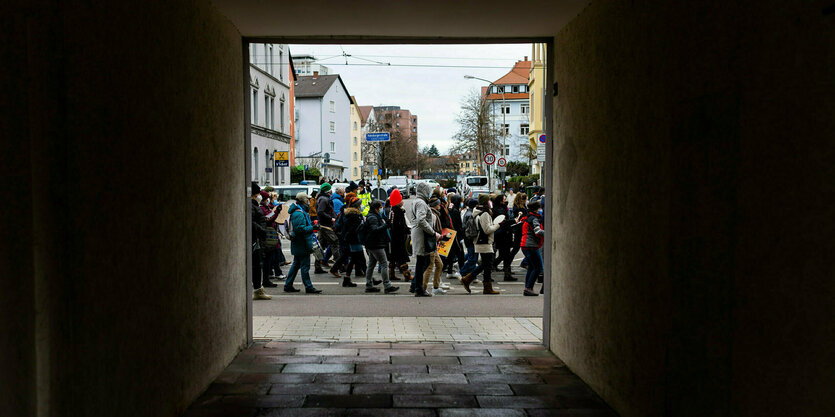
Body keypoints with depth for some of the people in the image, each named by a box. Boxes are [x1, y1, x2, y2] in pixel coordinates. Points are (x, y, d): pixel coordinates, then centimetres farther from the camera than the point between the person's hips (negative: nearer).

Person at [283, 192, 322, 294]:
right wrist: (312, 228, -21)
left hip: (298, 246, 11)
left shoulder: (302, 212, 16)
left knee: (296, 265, 16)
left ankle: (288, 285, 21)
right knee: (305, 266, -4)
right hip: (302, 245, -11)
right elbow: (300, 229, -25)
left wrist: (311, 224, 15)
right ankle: (308, 287, 1)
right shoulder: (299, 213, -19)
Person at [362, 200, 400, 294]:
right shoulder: (372, 218, -15)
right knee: (384, 264, -9)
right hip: (376, 245, -11)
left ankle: (369, 286, 17)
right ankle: (387, 286, -9)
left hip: (372, 245, 11)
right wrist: (386, 225, -34)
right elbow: (375, 229, -29)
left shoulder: (376, 216, 17)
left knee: (371, 265, 12)